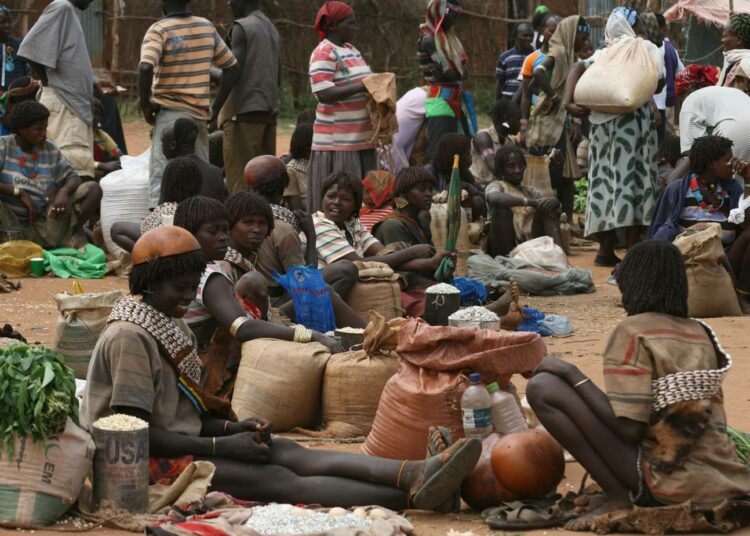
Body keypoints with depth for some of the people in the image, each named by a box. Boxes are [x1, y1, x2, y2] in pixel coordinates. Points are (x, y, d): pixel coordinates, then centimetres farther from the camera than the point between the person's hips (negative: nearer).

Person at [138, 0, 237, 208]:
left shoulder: (159, 30, -7)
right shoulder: (207, 27, 10)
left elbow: (146, 68, -24)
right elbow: (232, 69, 14)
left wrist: (145, 104, -11)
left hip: (171, 113, -5)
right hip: (201, 114, 5)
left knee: (161, 175, -8)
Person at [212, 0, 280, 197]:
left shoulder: (242, 27, -8)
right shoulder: (271, 29, 17)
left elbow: (233, 72, -15)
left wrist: (215, 110, -14)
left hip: (244, 111, -8)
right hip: (269, 111, 8)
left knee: (239, 172, -7)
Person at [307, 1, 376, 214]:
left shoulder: (351, 50, 16)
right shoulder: (324, 53, -11)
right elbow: (324, 93, -21)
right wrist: (363, 87, -22)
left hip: (360, 138, 8)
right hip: (337, 140, -8)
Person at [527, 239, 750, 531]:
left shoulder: (633, 331, -7)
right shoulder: (701, 333, 13)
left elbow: (629, 429, -15)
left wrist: (572, 374, -6)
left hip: (670, 487, -8)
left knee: (543, 387, -8)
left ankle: (617, 498, -6)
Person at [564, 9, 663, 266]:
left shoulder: (603, 54, 9)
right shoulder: (646, 49, -1)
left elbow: (577, 69, -3)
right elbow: (658, 81, -2)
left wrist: (569, 101, -8)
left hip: (602, 123, 5)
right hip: (633, 121, -5)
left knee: (606, 179, 8)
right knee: (633, 178, -3)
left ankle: (606, 248, 10)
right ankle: (634, 251, -6)